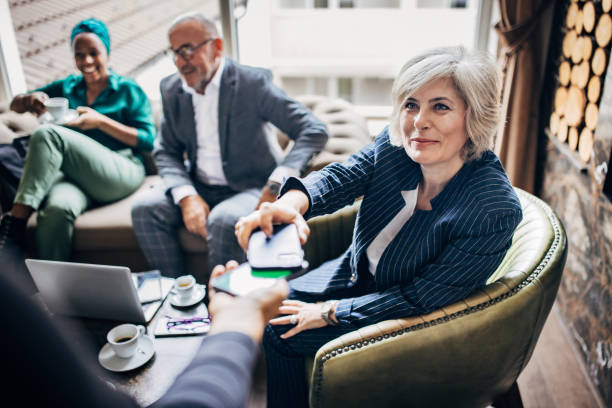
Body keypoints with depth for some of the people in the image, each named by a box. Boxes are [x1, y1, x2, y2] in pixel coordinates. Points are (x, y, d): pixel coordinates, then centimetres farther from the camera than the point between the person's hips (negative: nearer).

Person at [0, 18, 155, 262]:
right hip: (75, 176, 3)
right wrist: (29, 100, 0)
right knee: (58, 207, -35)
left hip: (121, 174, -3)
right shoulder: (67, 87, 23)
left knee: (47, 134, -26)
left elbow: (148, 140, 1)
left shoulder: (127, 90, 12)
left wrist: (100, 121, -9)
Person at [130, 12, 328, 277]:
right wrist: (186, 196, -15)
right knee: (144, 209, -19)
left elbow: (314, 131, -18)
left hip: (251, 188, -5)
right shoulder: (171, 89, 5)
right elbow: (166, 152, 6)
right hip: (199, 188, 5)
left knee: (223, 221, -35)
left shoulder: (252, 82, -12)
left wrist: (276, 185, -30)